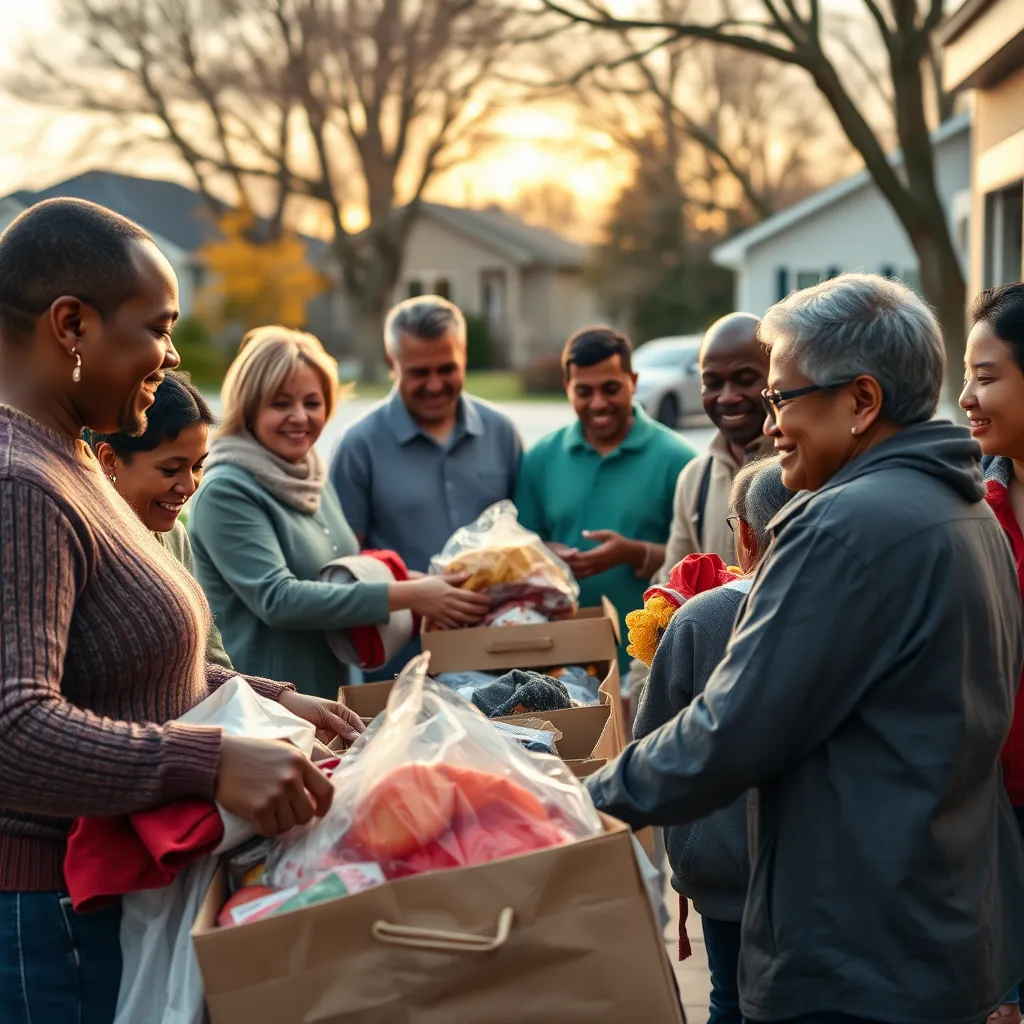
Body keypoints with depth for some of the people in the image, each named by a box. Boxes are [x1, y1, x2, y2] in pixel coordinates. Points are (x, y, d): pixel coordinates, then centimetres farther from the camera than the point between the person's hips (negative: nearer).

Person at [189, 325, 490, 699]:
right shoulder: (226, 492, -16)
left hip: (330, 693, 7)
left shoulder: (313, 476, 8)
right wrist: (408, 595, -27)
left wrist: (422, 585, 0)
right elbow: (276, 599, -24)